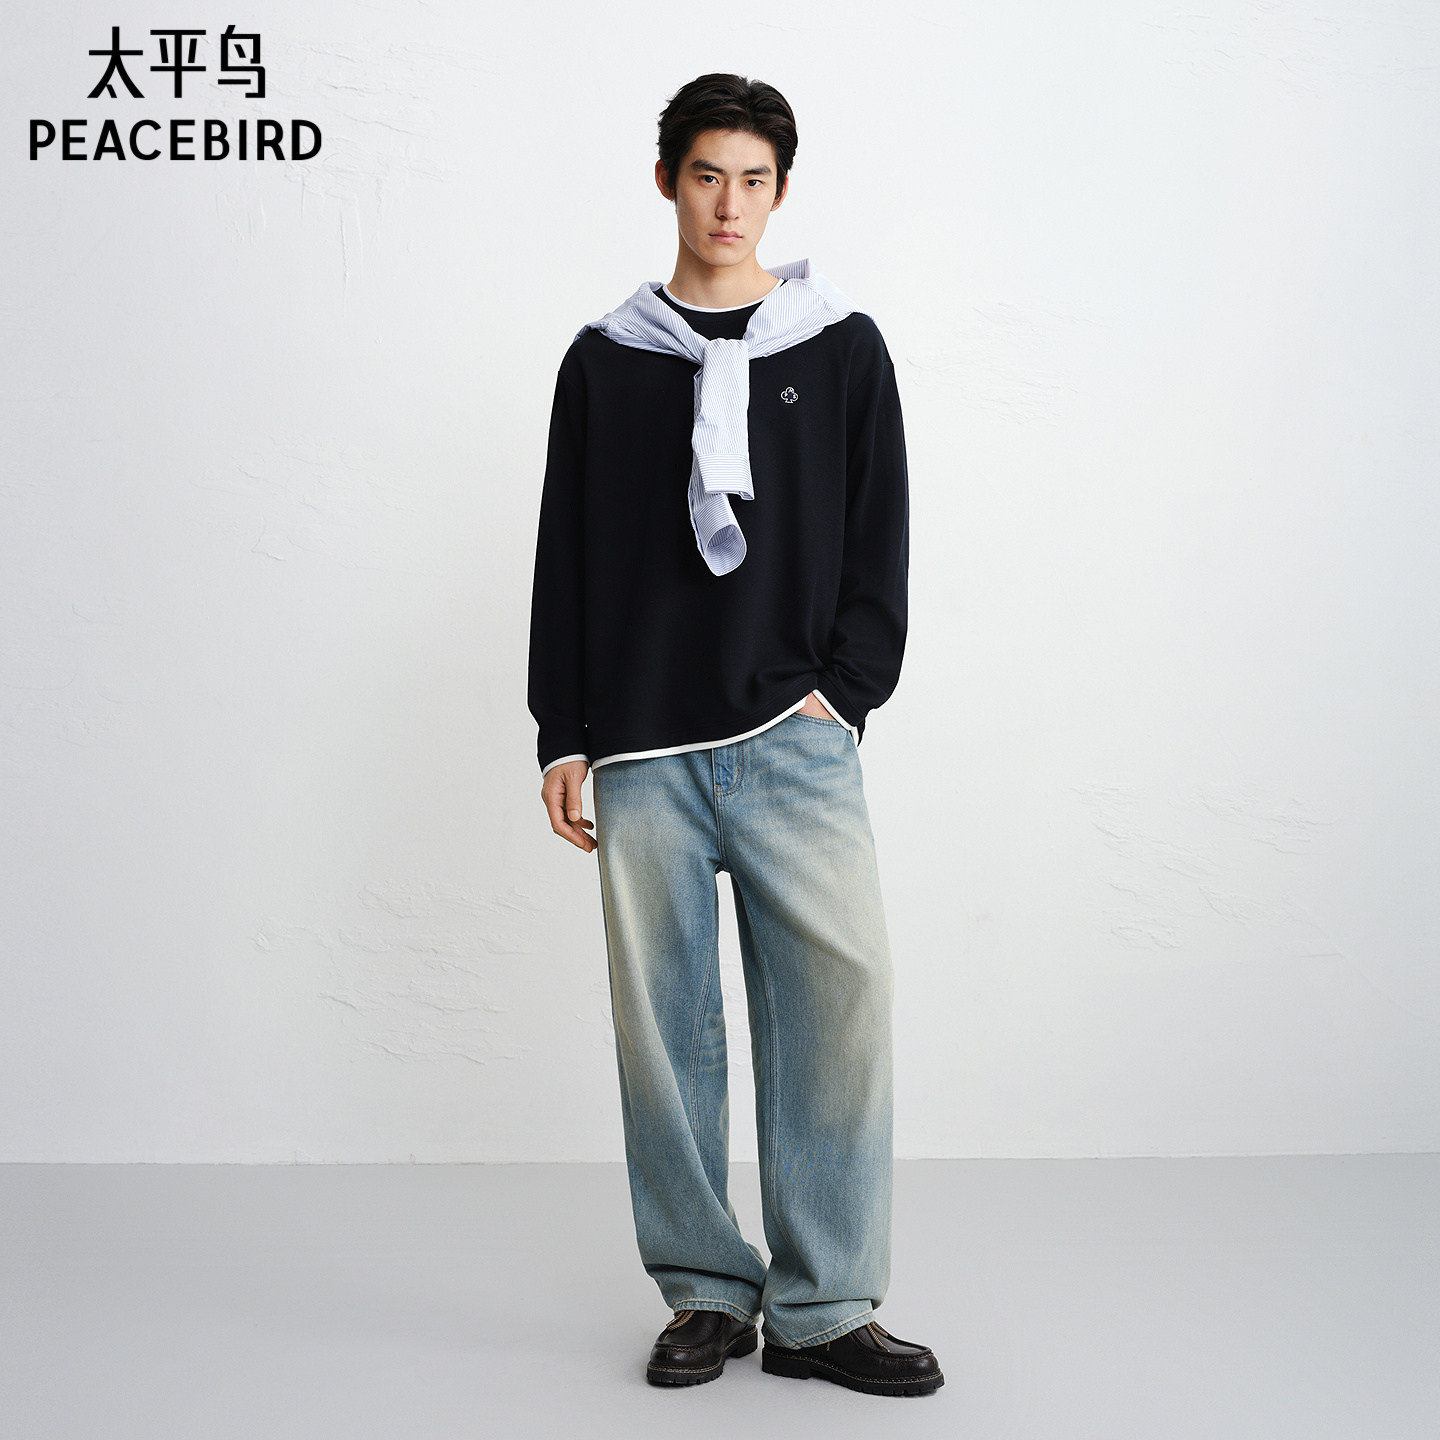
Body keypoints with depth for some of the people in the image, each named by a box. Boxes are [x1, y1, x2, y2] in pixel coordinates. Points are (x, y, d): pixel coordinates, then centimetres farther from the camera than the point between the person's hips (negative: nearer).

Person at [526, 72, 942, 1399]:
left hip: (793, 741, -1)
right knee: (665, 1022, 3)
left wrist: (845, 690, -3)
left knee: (839, 1000, -7)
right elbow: (565, 558, 11)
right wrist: (562, 735, 5)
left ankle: (825, 1308, 5)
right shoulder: (605, 361, 12)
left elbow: (881, 542, 9)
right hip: (642, 751, 1)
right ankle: (709, 1292, 17)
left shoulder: (843, 350, 10)